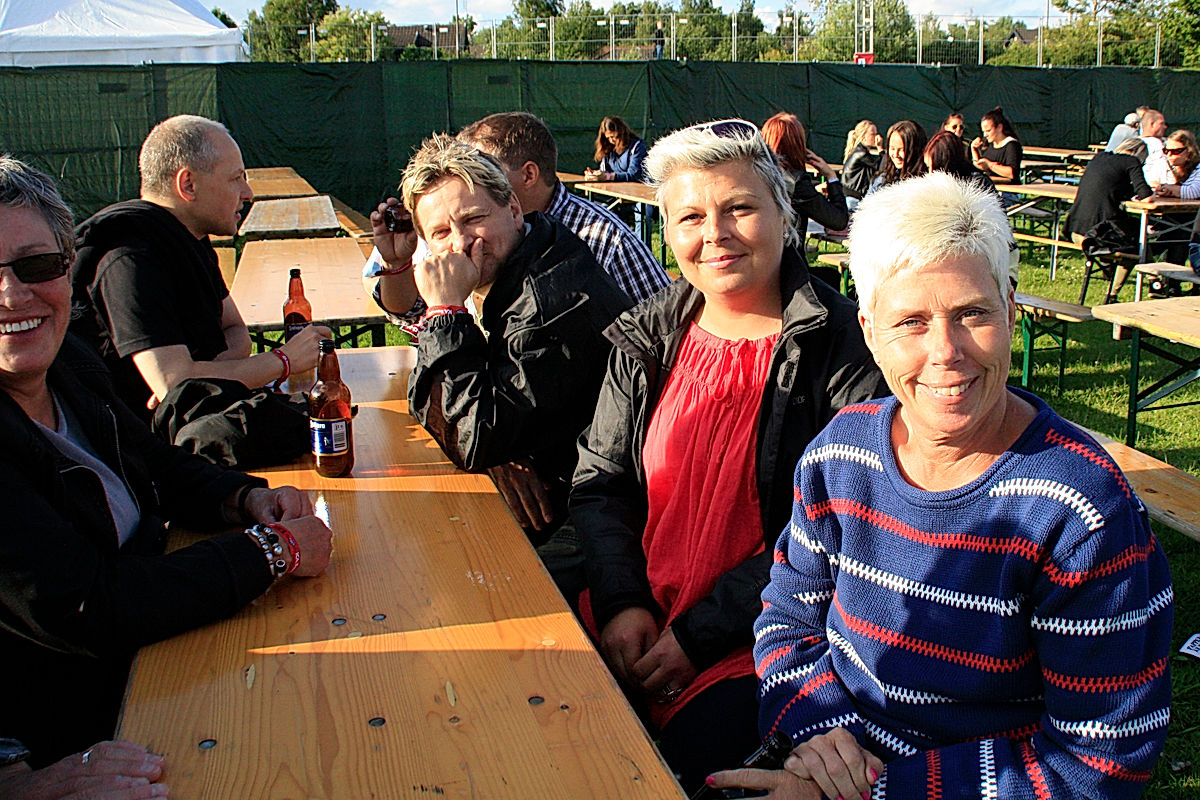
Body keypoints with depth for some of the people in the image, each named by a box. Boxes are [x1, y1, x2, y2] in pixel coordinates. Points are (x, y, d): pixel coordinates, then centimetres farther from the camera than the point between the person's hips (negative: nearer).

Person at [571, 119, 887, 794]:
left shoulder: (842, 345, -9)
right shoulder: (649, 338, 8)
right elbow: (600, 484, 10)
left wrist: (700, 636, -15)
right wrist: (622, 602, -7)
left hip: (768, 636, -4)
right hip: (637, 617, 5)